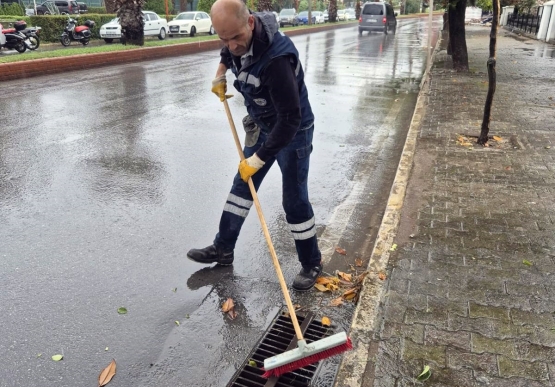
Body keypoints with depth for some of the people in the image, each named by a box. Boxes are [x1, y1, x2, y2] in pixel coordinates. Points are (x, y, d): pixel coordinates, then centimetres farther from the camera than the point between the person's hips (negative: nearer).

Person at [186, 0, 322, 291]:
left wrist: (258, 159, -30)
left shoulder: (276, 57, -36)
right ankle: (223, 249, 28)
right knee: (241, 185, 13)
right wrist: (220, 74, 5)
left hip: (293, 131, -8)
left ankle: (311, 264, 18)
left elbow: (290, 119, -34)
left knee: (294, 200, -2)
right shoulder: (235, 40, -10)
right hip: (261, 125, 8)